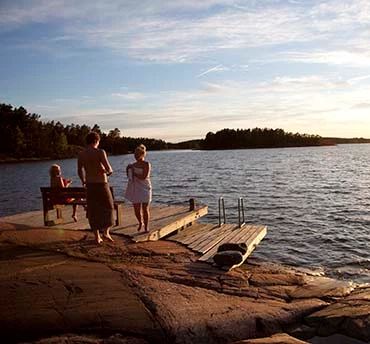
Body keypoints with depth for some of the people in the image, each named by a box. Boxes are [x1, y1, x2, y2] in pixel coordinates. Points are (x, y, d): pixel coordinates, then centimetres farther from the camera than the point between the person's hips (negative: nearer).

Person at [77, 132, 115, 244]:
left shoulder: (81, 154, 1)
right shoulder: (100, 152, -15)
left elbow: (80, 171, 12)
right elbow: (108, 169, -21)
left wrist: (83, 181, 33)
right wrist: (110, 171, 5)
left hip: (90, 186, 4)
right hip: (102, 185, -4)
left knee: (93, 212, 13)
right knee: (108, 208, 16)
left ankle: (97, 237, 14)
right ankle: (106, 232, 4)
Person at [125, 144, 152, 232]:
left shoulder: (146, 164, -9)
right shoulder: (133, 165, 9)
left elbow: (144, 177, -20)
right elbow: (130, 177, 17)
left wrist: (134, 173, -11)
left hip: (145, 189, -5)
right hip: (135, 190, 5)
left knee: (145, 209, -2)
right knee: (137, 210, 6)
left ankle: (146, 226, 13)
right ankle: (140, 222, 34)